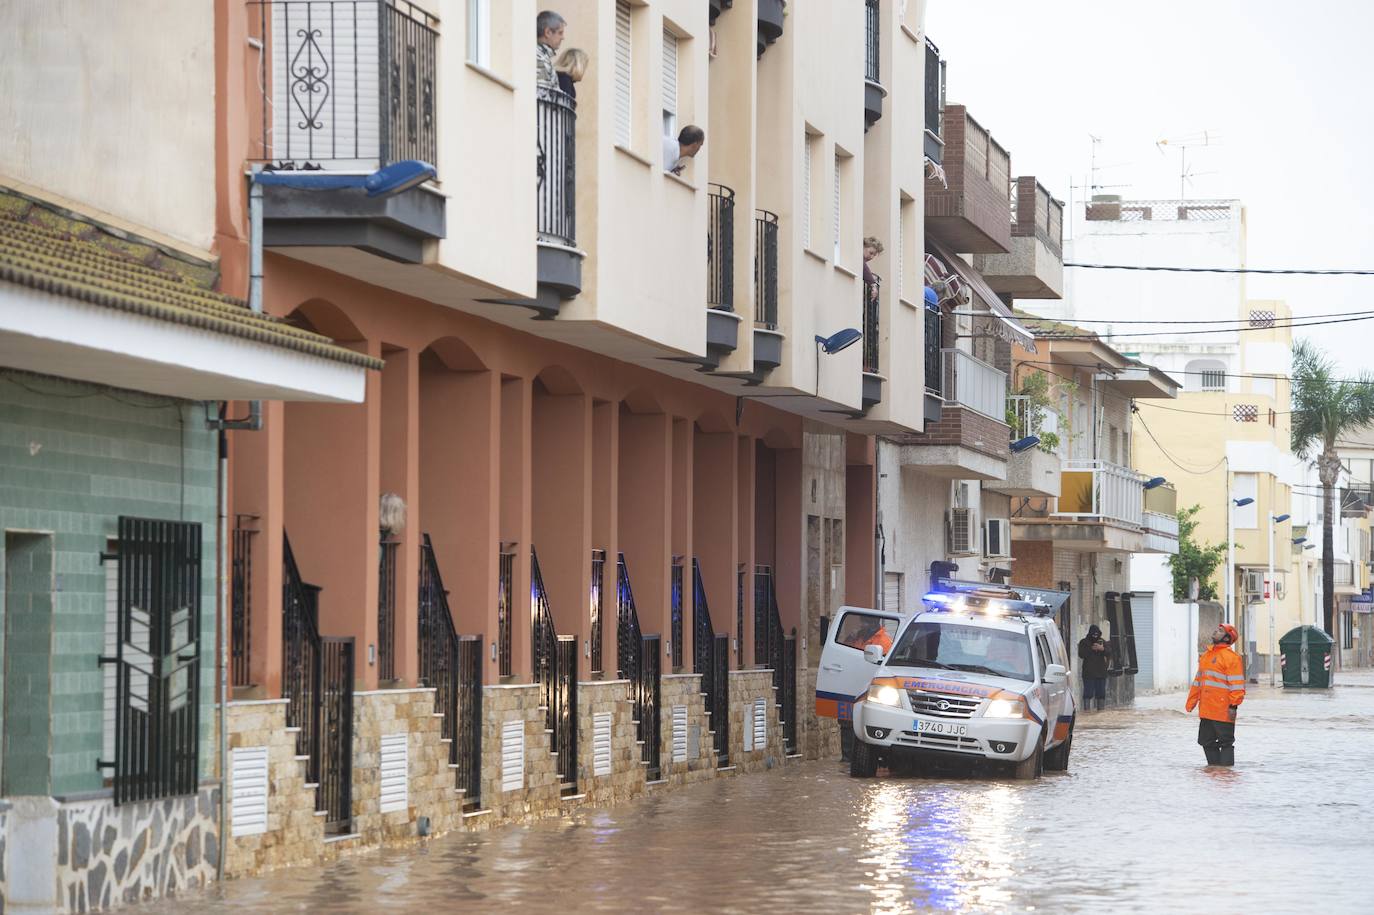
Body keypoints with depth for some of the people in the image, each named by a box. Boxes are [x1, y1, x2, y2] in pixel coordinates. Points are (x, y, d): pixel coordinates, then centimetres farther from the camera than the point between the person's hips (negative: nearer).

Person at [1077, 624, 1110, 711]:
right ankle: (1087, 709, -7)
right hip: (1088, 673, -3)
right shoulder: (1084, 642, 3)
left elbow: (1109, 654, 3)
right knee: (1088, 693, -8)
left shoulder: (1102, 642, 11)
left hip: (1101, 672, 3)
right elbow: (1081, 654, -9)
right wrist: (1091, 649, -17)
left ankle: (1101, 709, 11)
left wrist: (1102, 649, -15)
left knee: (1101, 693, 5)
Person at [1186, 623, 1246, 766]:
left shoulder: (1231, 657, -8)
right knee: (1207, 741, 11)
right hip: (1206, 710, 8)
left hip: (1223, 711, -8)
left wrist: (1234, 705, -18)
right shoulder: (1205, 656, 16)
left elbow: (1237, 684, -13)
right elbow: (1198, 681, 22)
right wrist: (1191, 702, 20)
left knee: (1225, 742, -1)